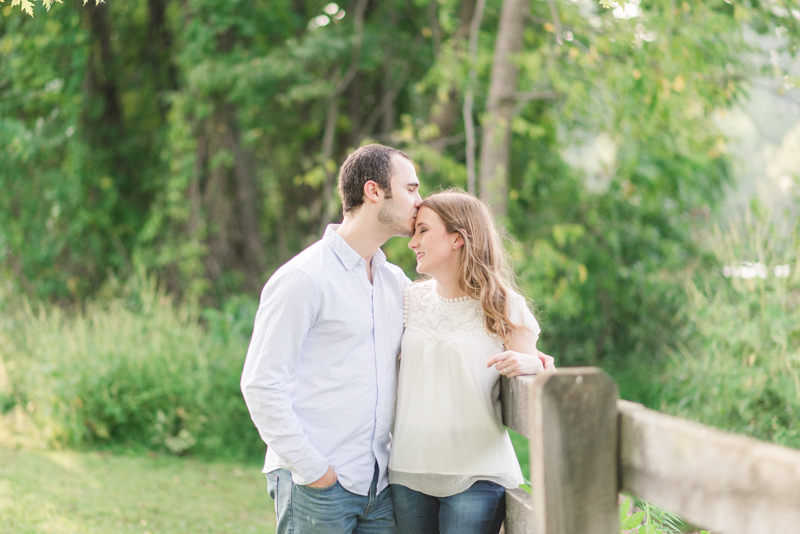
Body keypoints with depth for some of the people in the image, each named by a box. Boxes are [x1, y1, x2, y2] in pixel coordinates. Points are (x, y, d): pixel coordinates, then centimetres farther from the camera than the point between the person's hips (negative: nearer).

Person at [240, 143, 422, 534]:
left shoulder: (395, 282, 14)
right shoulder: (304, 278, -8)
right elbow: (260, 385, -11)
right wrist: (312, 469, -14)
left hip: (378, 484, 7)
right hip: (317, 486, -7)